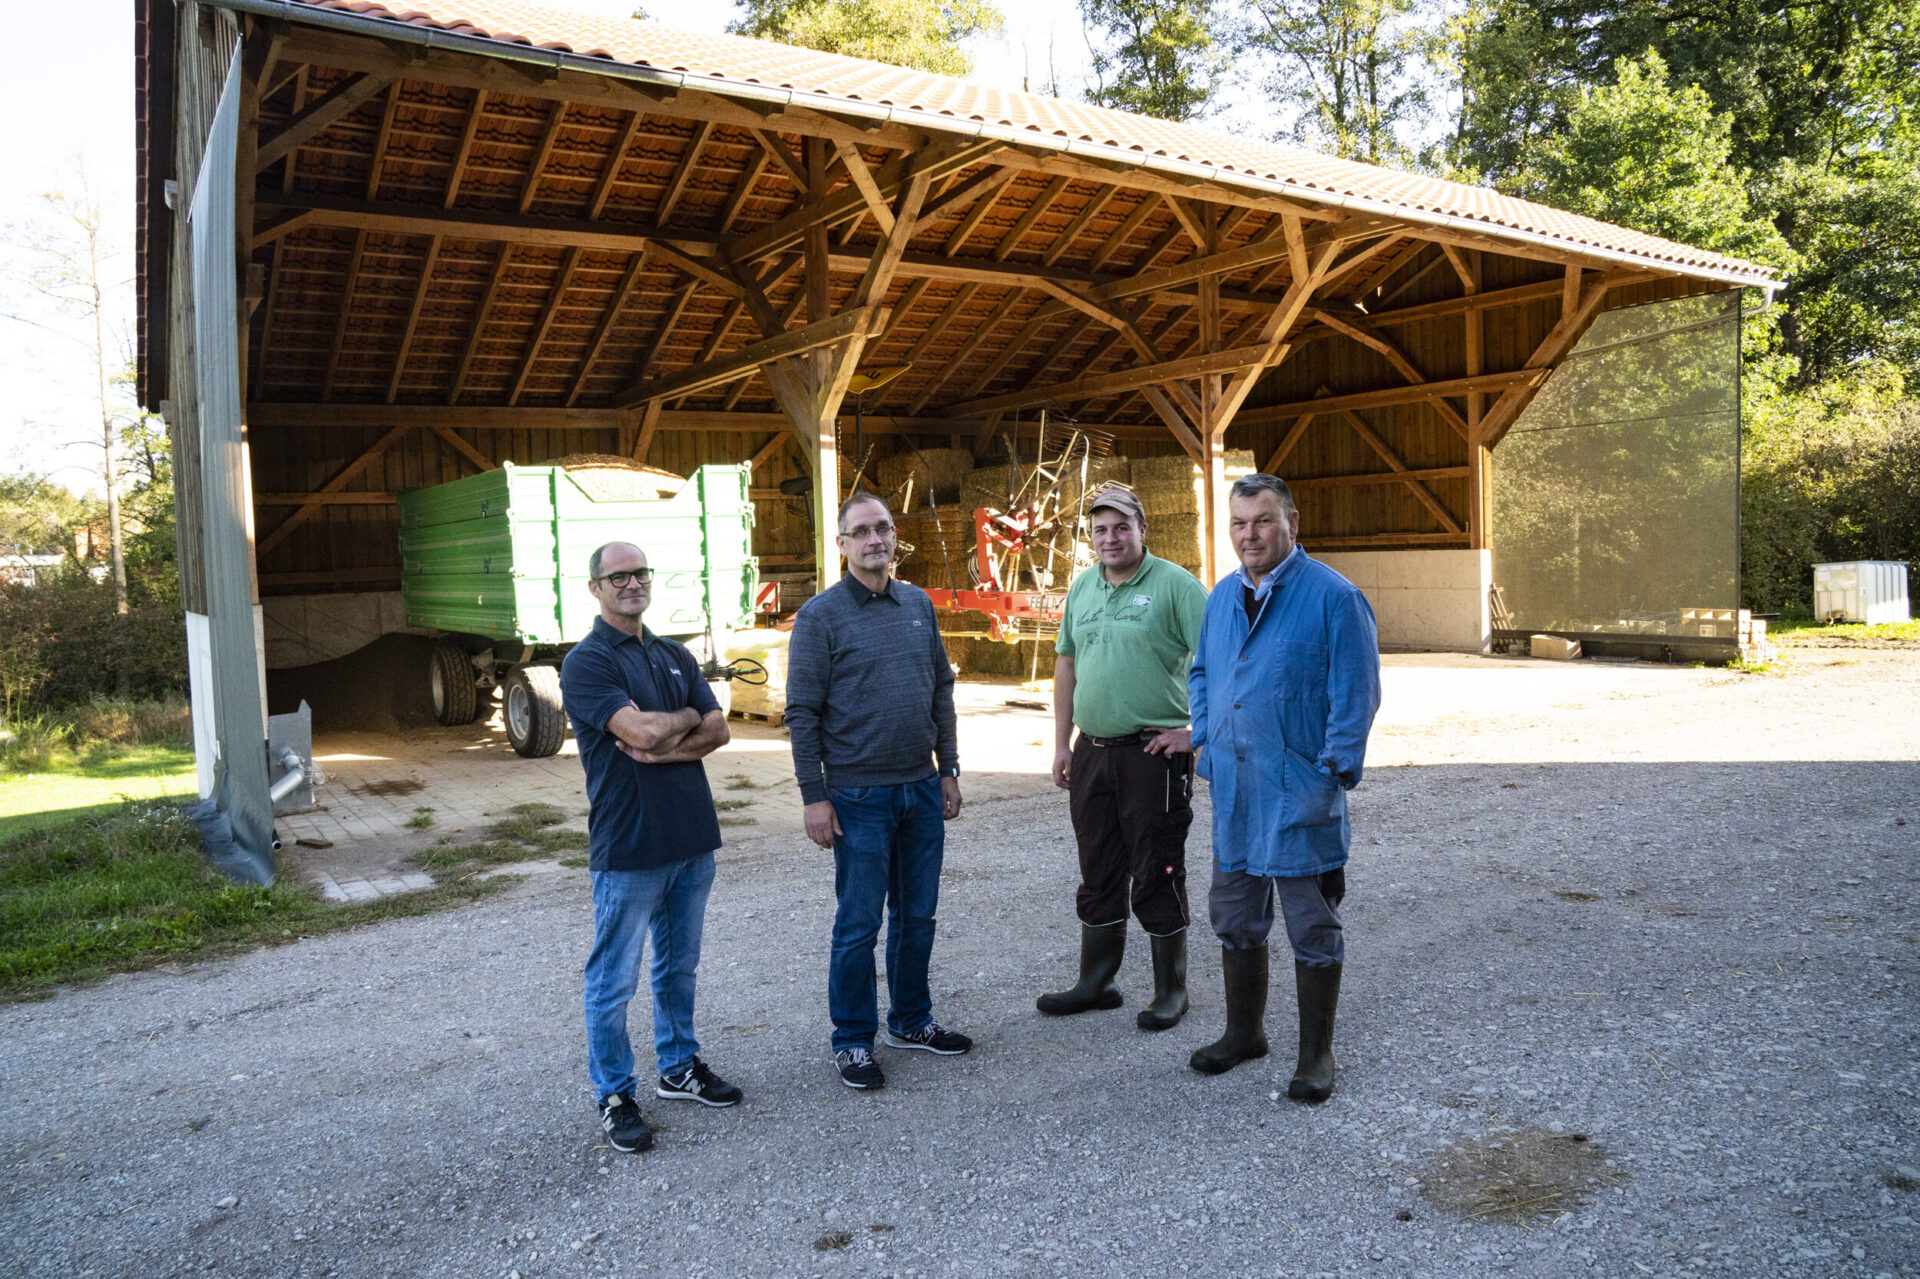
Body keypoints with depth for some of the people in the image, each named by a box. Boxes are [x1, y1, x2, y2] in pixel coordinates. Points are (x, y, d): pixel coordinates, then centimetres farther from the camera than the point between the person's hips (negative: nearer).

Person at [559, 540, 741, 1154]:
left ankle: (678, 1067, 34)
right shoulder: (586, 663, -11)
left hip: (692, 837, 7)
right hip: (628, 846, -6)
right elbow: (642, 730, -23)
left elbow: (718, 729, 3)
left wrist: (662, 748, -14)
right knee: (614, 980, 5)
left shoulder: (675, 656, 11)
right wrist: (687, 719, -4)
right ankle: (613, 1096, 19)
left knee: (679, 965, 19)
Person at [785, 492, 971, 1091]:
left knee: (917, 916, 15)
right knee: (859, 924, 3)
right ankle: (853, 1041, 18)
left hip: (922, 789, 5)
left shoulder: (919, 604, 8)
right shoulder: (820, 615, -7)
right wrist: (814, 796, -11)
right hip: (859, 796, -5)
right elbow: (802, 714, -8)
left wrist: (948, 770, 11)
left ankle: (911, 1021, 31)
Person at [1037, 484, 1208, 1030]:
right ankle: (1095, 983, 29)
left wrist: (1197, 731, -13)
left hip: (1153, 754, -6)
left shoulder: (1174, 584, -9)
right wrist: (1062, 743, 15)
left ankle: (1170, 990, 19)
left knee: (1157, 874, 3)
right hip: (1092, 753, 6)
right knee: (1098, 874, 15)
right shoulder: (1081, 589, 12)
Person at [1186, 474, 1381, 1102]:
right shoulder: (1222, 596, 10)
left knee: (1313, 928, 5)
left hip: (1299, 793, -6)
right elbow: (1201, 672, 22)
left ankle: (1316, 1055, 19)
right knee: (1234, 919, 16)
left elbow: (1355, 695, -11)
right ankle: (1244, 1033, 34)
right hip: (1233, 790, 6)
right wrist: (1204, 735, 10)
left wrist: (1333, 772, -15)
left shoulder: (1333, 597, -10)